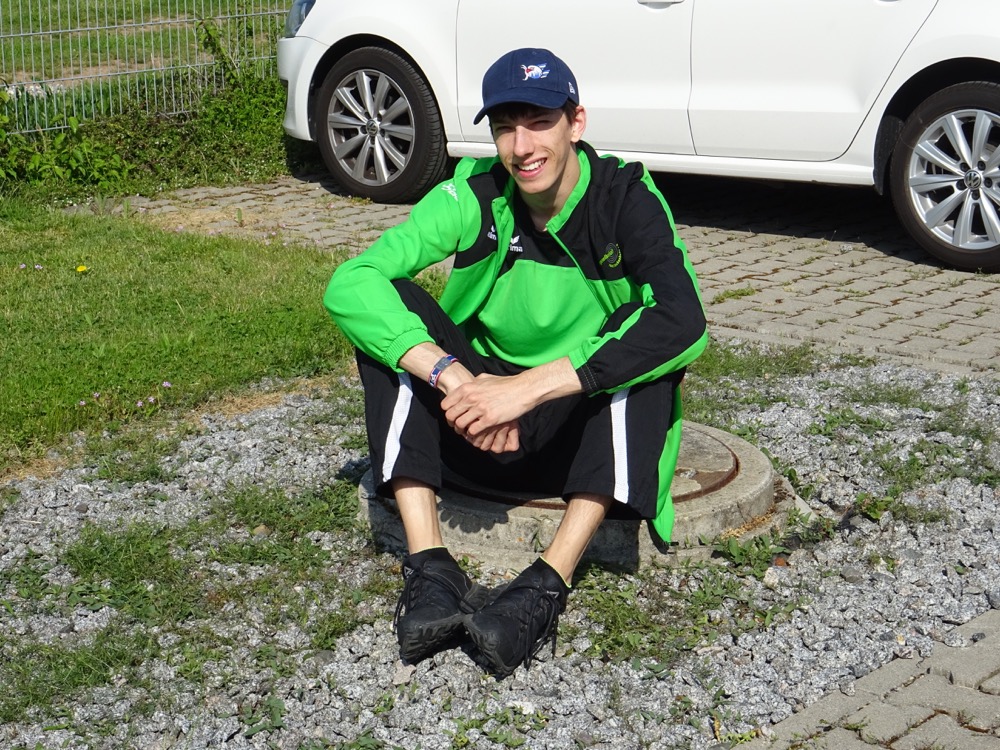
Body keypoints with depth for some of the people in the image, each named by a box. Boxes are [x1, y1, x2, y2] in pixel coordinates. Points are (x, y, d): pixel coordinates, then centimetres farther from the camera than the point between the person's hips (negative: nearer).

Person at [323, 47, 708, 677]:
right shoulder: (474, 196, -10)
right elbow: (348, 285, -21)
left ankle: (548, 586, -37)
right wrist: (451, 377, -37)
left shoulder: (626, 198, -14)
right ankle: (430, 568, -29)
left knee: (647, 341, -30)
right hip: (484, 428, 2)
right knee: (390, 308, -19)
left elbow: (685, 320, -32)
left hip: (587, 428, -2)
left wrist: (531, 387, -38)